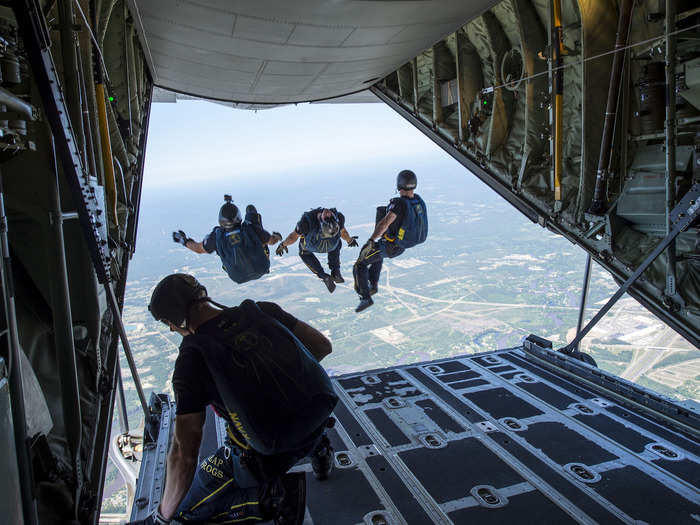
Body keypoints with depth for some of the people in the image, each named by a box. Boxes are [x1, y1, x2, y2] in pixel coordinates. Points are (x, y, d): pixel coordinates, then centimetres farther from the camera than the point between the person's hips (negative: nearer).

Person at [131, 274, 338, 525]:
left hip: (268, 454, -5)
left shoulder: (192, 358, -18)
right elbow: (323, 346, 2)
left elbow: (184, 454, -18)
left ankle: (273, 495, -2)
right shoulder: (262, 311, -6)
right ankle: (317, 447, 23)